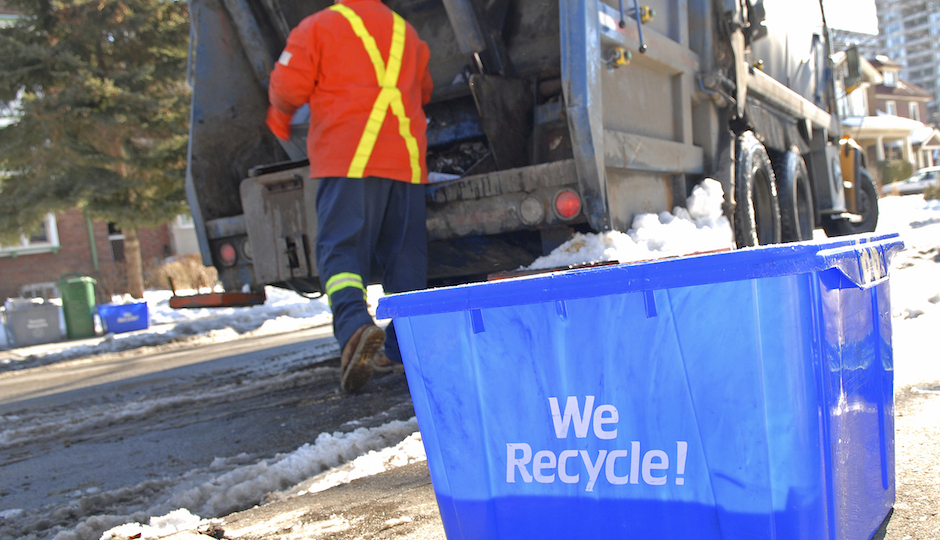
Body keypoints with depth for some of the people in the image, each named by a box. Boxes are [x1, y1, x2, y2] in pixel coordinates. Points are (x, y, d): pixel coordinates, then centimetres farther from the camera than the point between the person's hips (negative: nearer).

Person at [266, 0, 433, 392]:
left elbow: (289, 85, 0)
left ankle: (355, 327, -31)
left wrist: (279, 114, 21)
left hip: (350, 159, -4)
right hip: (407, 160, 5)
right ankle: (402, 348, 9)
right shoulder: (405, 32, 22)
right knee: (404, 254, 8)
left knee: (341, 249, -8)